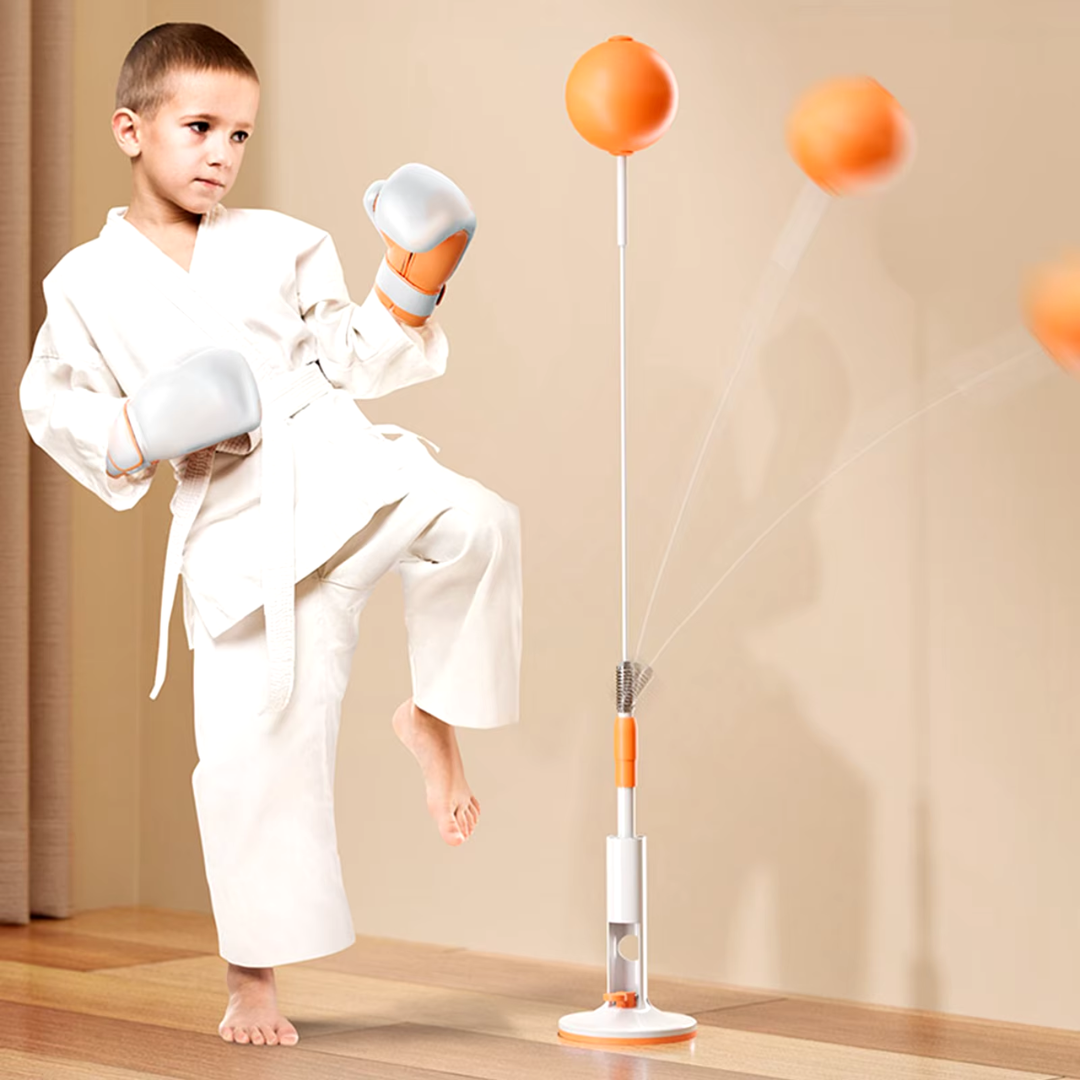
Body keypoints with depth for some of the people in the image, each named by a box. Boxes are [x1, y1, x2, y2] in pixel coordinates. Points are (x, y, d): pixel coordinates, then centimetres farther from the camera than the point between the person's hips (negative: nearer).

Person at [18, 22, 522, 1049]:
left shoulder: (282, 246, 10)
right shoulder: (88, 282, 7)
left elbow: (350, 361, 13)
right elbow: (52, 404, 12)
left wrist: (407, 295, -4)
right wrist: (127, 438, -7)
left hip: (342, 464, 1)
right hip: (236, 525, -1)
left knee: (475, 521, -30)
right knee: (254, 747, -3)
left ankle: (435, 715, -6)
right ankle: (252, 976, 13)